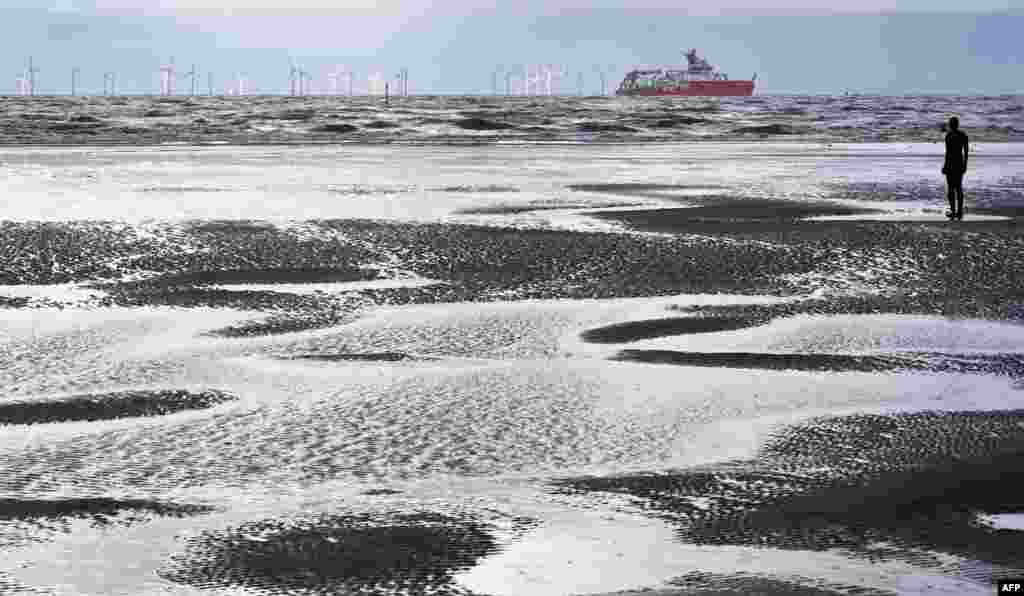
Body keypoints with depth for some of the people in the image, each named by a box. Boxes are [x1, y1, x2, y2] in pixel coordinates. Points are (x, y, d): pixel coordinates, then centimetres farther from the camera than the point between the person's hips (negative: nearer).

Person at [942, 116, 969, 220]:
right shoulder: (963, 135, 3)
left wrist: (945, 165, -9)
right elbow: (966, 151, 6)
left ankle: (953, 211, 4)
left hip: (951, 163, -5)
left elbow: (948, 152, -16)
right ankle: (960, 211, 11)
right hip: (960, 162, 5)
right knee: (959, 187, 11)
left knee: (951, 188, 3)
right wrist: (965, 164, 15)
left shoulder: (948, 135, -14)